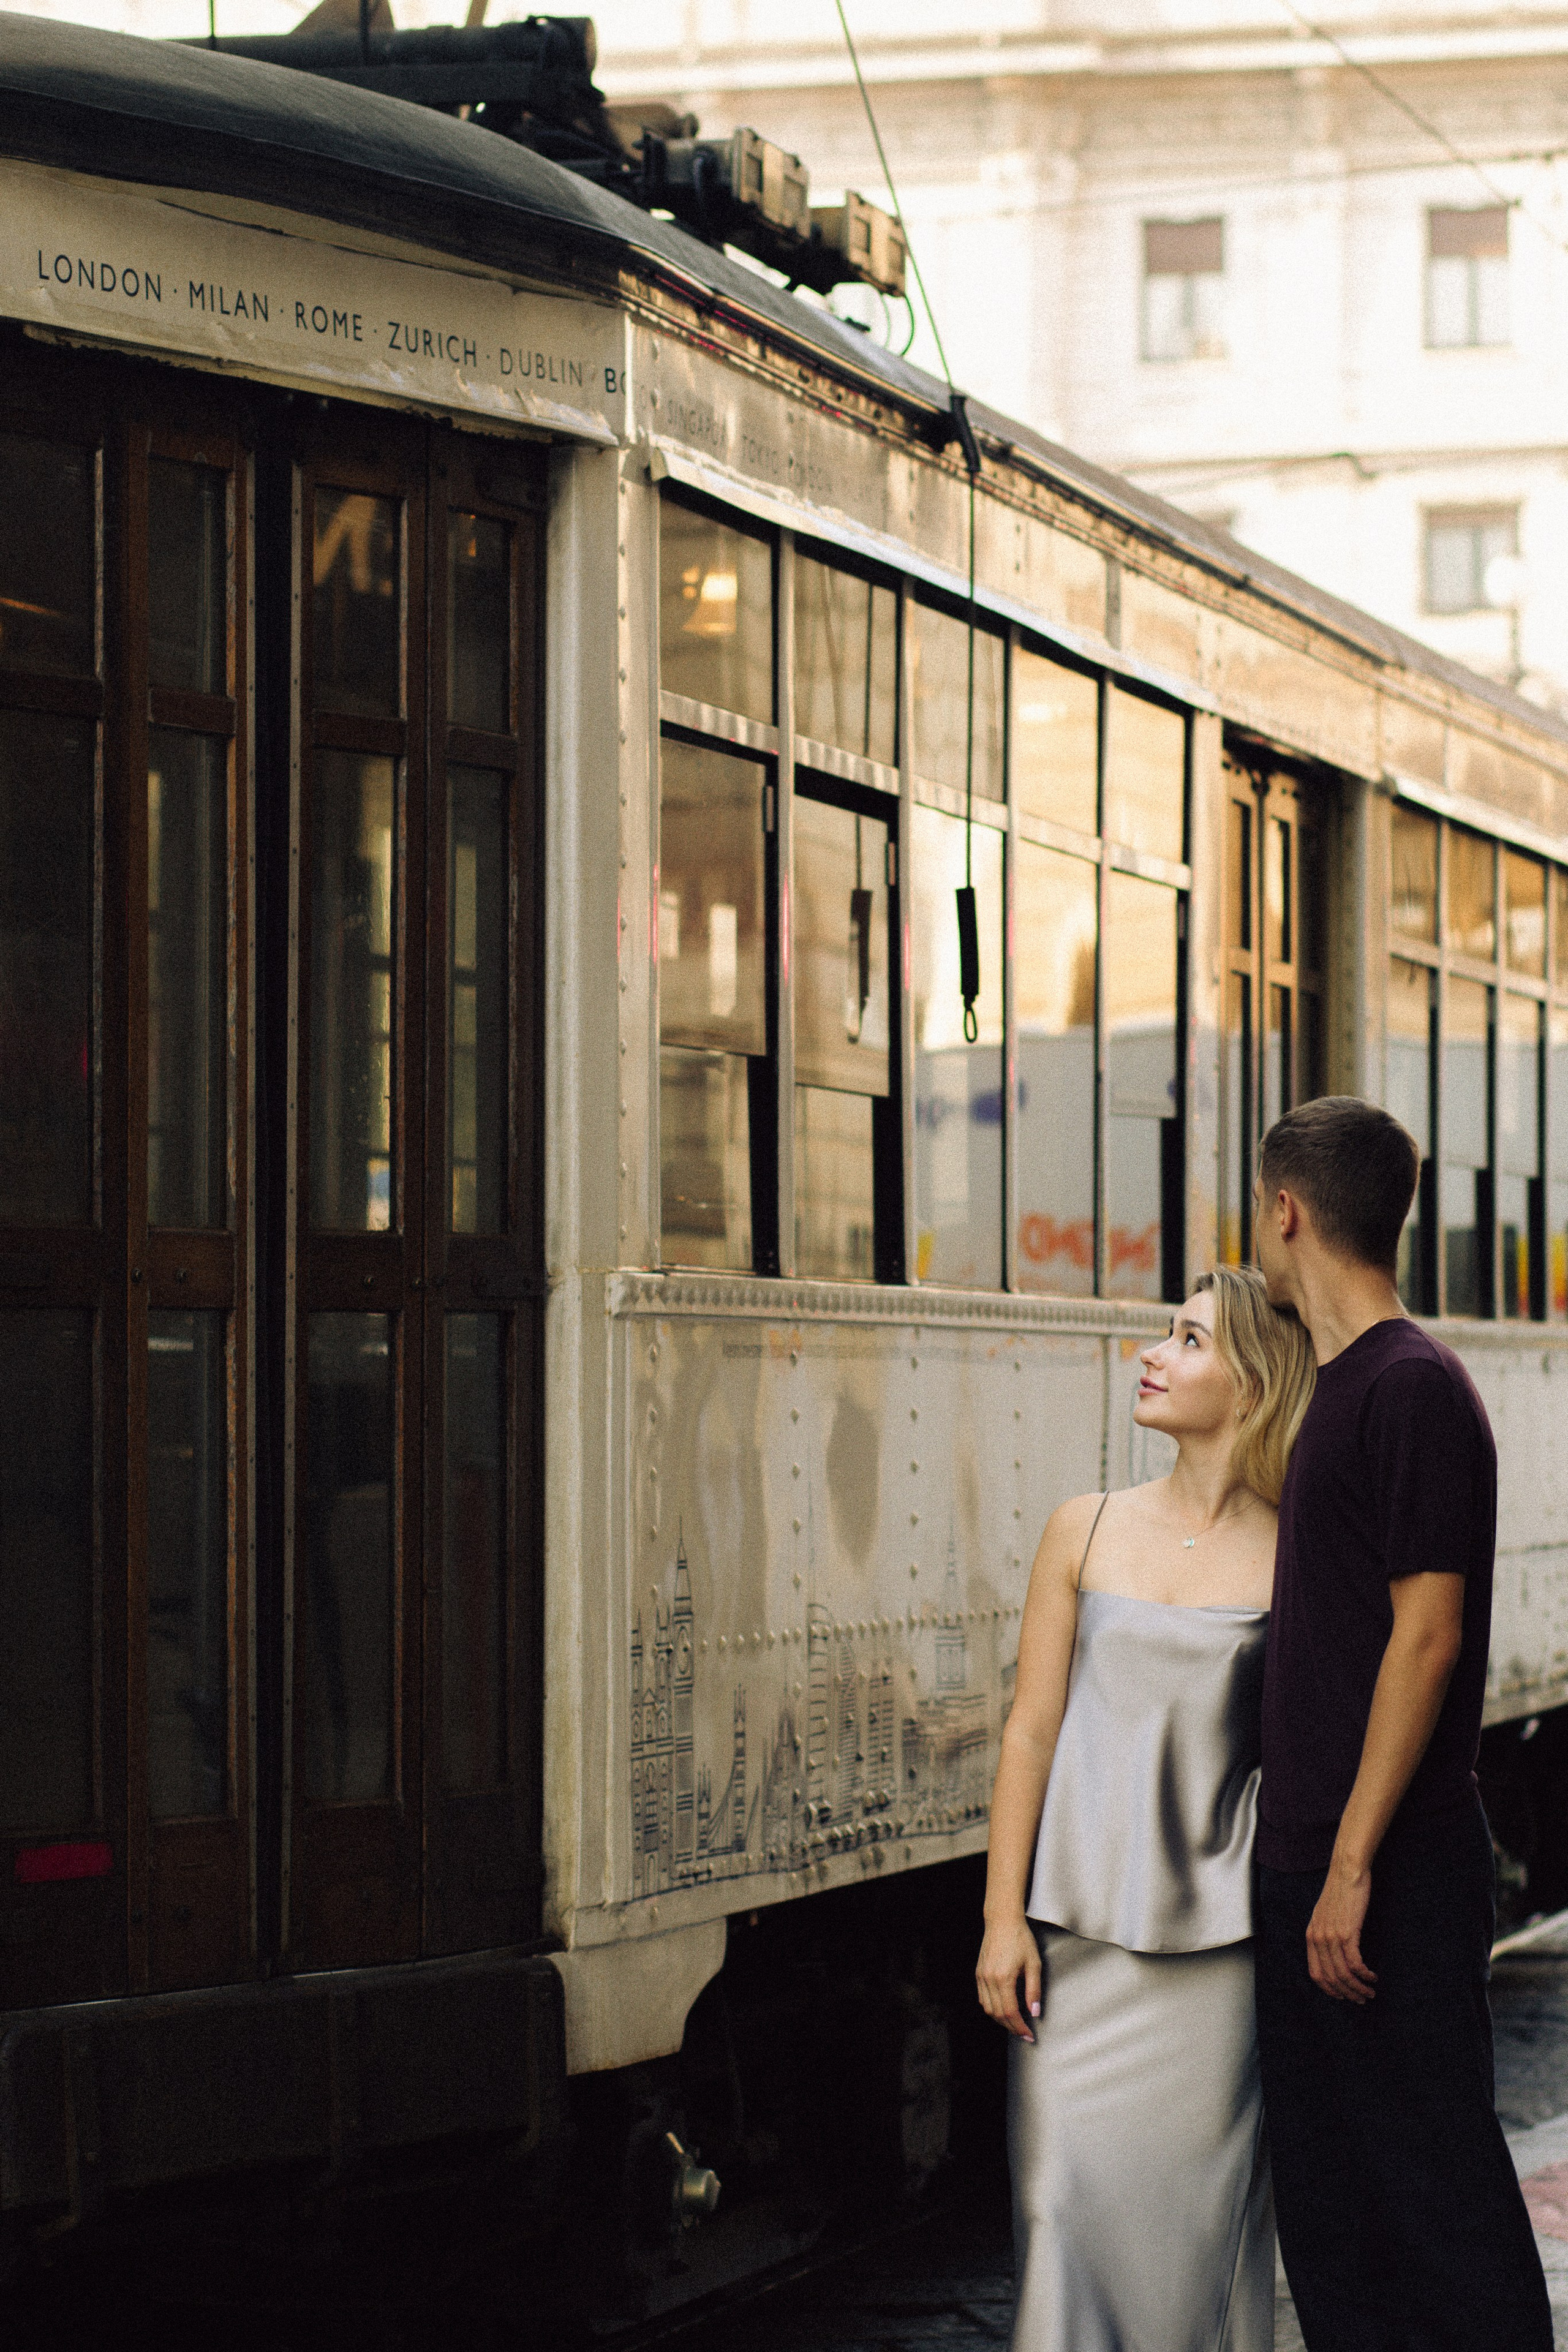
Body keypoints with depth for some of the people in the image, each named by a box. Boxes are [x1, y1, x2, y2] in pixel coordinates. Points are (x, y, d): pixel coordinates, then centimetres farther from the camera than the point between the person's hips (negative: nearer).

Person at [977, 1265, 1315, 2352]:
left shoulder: (1290, 1561, -2)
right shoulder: (1086, 1531, 4)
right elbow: (1031, 1730, 5)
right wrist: (1004, 1918, 1)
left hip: (1213, 1938, -1)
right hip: (1080, 1928, 2)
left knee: (1195, 2200, 1)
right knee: (1073, 2191, -1)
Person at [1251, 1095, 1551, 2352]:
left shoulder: (1415, 1385, -13)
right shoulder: (1342, 1387, 15)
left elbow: (1427, 1634, -18)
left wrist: (1354, 1863, -20)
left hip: (1397, 1881, -9)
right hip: (1307, 1870, 9)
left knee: (1433, 2182, -4)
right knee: (1325, 2199, 11)